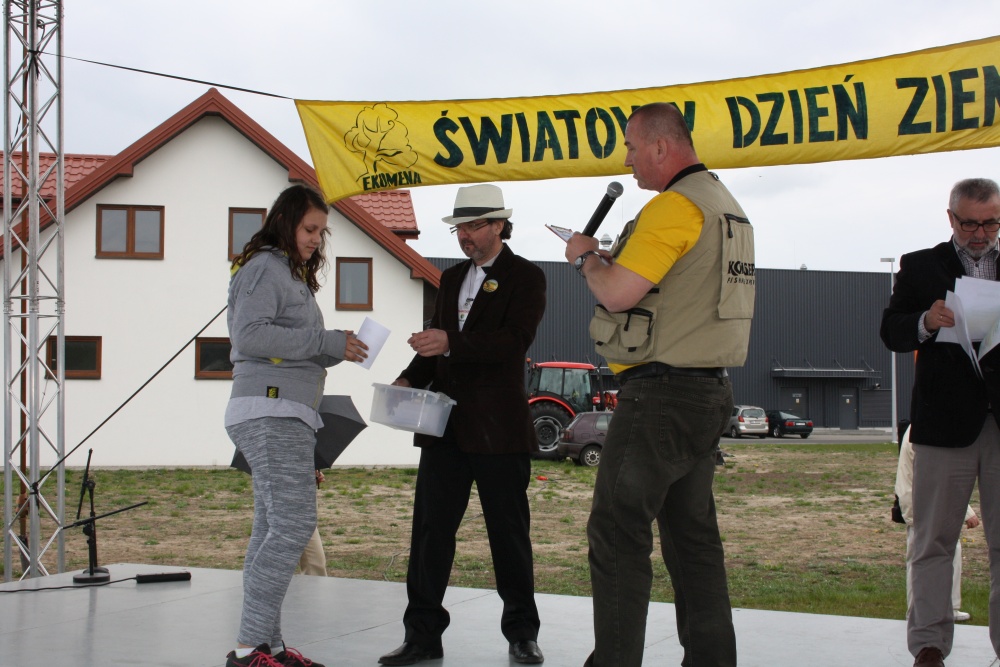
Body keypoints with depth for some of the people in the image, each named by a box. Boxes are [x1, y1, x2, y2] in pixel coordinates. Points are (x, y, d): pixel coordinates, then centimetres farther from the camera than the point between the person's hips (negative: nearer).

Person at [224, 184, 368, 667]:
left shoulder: (292, 275, 25)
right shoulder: (265, 268, -6)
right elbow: (249, 335, -20)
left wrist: (336, 349, 10)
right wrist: (325, 342, -18)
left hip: (287, 418, 11)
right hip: (271, 414, -11)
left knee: (272, 532, 7)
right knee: (294, 524, -17)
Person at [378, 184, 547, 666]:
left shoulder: (525, 277, -3)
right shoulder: (451, 278, 18)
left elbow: (515, 340, -17)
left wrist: (451, 343, -28)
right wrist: (411, 378, 3)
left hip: (498, 426, -6)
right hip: (445, 423, 6)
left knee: (509, 531, 4)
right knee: (430, 527, 3)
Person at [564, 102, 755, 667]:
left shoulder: (674, 207, -15)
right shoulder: (725, 205, 17)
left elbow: (617, 293, -21)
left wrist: (586, 257, -1)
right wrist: (614, 259, 18)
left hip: (663, 391, -10)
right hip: (711, 390, 10)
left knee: (618, 531, -6)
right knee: (693, 535, 13)